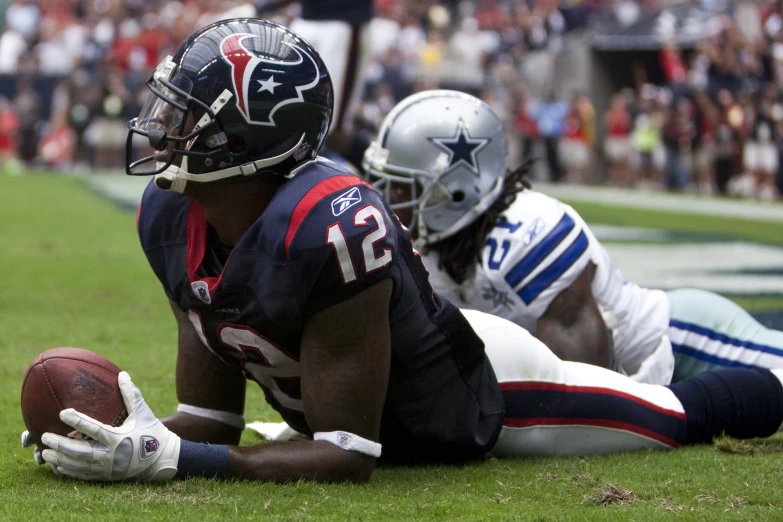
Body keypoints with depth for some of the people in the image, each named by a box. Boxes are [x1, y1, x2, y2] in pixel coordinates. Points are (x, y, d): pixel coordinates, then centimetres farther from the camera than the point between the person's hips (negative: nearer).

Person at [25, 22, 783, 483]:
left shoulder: (330, 227, -42)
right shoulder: (170, 218, -20)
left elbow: (348, 455, -36)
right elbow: (213, 418, -12)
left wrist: (172, 461, -44)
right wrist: (132, 440, -33)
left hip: (478, 389, -7)